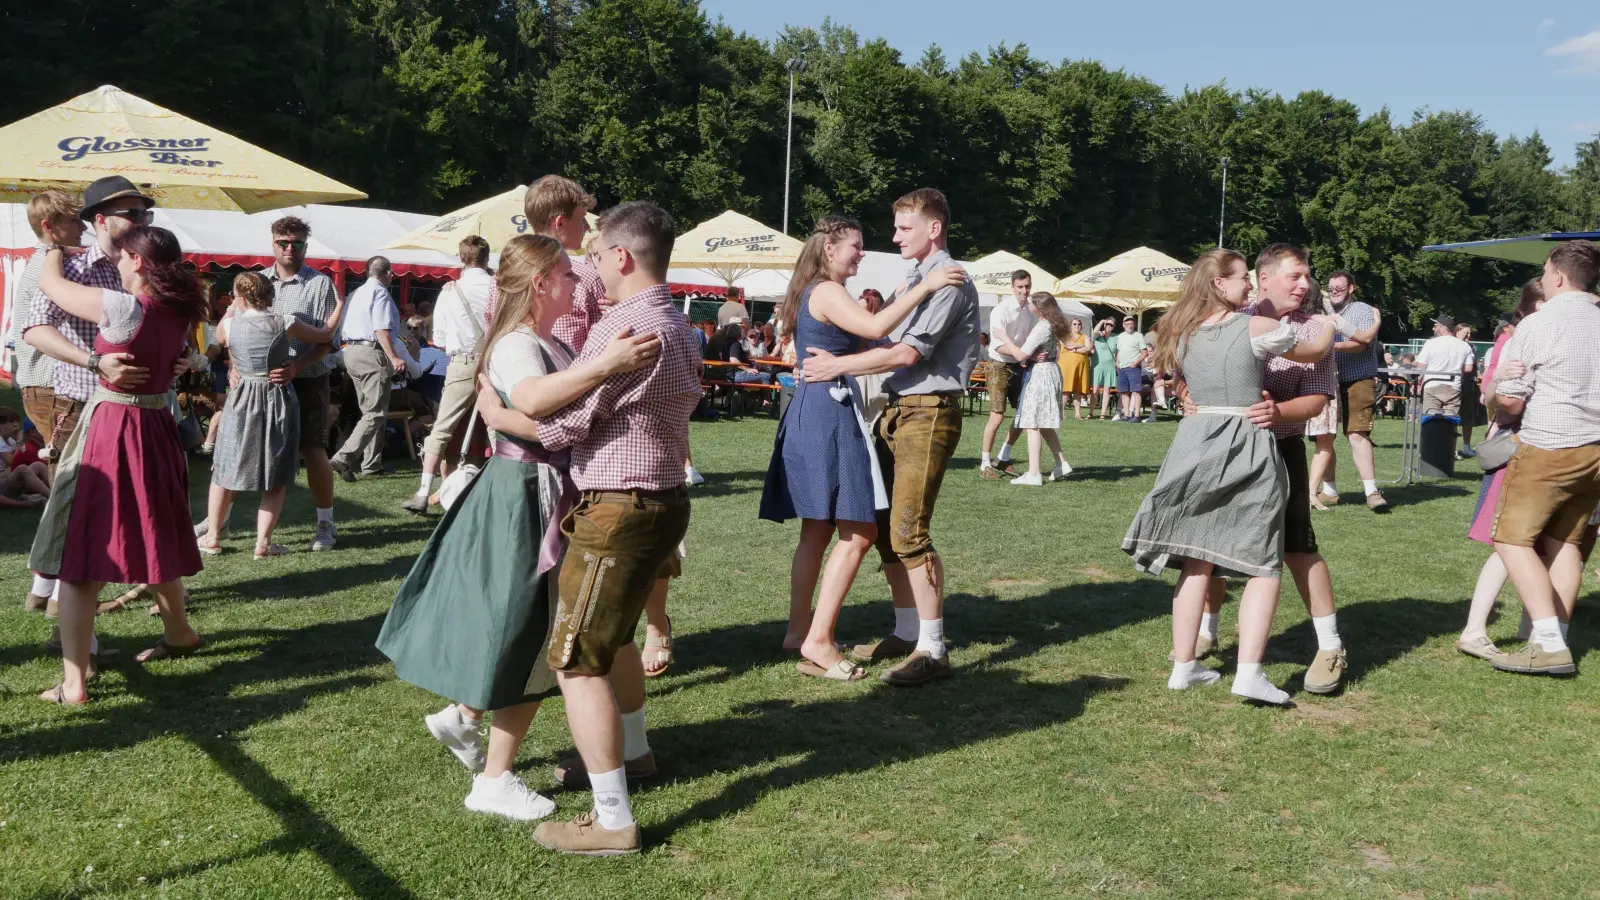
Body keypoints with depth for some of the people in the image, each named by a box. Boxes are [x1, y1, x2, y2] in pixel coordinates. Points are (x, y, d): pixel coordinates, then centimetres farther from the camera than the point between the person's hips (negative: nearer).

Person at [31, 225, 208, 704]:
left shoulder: (120, 307, -16)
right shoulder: (180, 311, 4)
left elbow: (49, 282, -3)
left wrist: (57, 246, 16)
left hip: (110, 428, -7)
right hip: (157, 428, 7)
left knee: (79, 553, -3)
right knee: (154, 535, 24)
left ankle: (73, 681, -3)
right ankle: (178, 632, 42)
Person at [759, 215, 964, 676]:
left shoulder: (814, 292, 20)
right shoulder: (827, 292, -11)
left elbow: (856, 341, 21)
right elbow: (875, 328, -28)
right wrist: (924, 286, -24)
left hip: (816, 413, 11)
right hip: (829, 414, -11)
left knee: (817, 531, 15)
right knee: (859, 531, -10)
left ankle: (799, 630, 21)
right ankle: (818, 641, -9)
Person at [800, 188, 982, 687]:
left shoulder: (949, 281, -10)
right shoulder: (916, 279, 18)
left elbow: (910, 352, -18)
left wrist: (838, 366, -13)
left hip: (928, 413, -9)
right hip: (898, 410, 9)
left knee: (909, 531, -12)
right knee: (884, 525, 11)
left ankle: (932, 649, -5)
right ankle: (906, 631, 22)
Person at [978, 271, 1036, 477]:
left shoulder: (1030, 310, 2)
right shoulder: (1001, 310, -18)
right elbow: (998, 346, -24)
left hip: (1017, 366, 7)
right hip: (998, 366, -7)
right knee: (997, 416, -11)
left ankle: (1004, 458, 25)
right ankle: (985, 464, 1)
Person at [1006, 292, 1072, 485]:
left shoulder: (1041, 328, -20)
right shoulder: (1052, 324, 9)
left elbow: (1021, 355, -19)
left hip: (1039, 374, -10)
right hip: (1049, 372, 10)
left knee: (1032, 424, -8)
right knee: (1044, 423, 18)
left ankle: (1033, 475, -11)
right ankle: (1061, 463, 20)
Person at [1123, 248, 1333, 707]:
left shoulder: (1184, 334, 8)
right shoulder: (1257, 328, -6)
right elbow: (1315, 351, 9)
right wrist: (1330, 324, 29)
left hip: (1194, 441, 5)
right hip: (1246, 449, -5)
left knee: (1196, 564, 12)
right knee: (1263, 566, 2)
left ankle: (1183, 666, 14)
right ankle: (1249, 671, -8)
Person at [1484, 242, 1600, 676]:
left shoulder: (1536, 325, -11)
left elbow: (1511, 402, -9)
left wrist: (1495, 397, 12)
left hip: (1548, 449, -7)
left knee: (1514, 539, -1)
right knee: (1564, 542, 12)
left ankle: (1551, 645, -7)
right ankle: (1552, 640, 12)